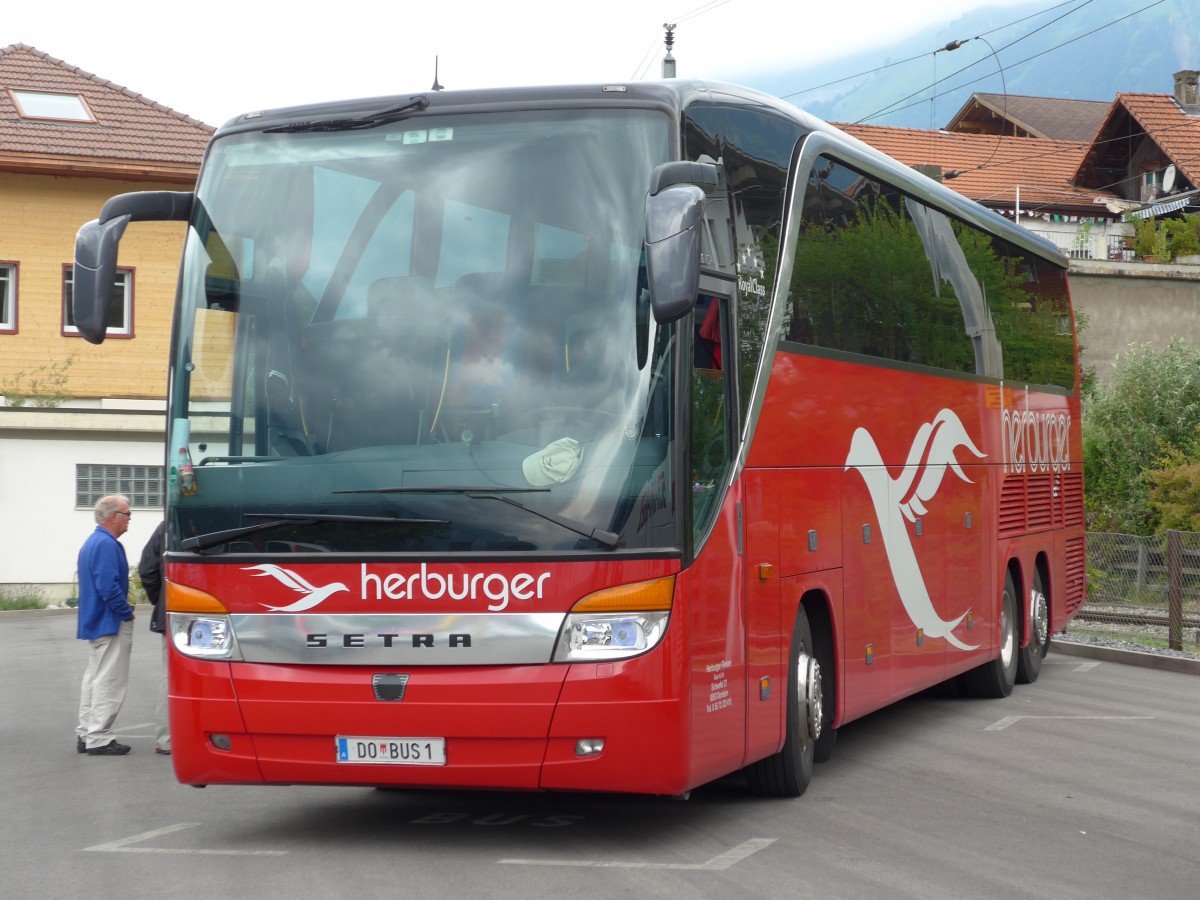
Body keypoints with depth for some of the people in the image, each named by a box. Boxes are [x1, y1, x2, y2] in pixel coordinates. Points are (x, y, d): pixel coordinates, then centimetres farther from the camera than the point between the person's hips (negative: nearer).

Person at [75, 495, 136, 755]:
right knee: (109, 680, -6)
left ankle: (86, 734, 19)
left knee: (94, 676, 15)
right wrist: (127, 612, -15)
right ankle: (98, 738, -5)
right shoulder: (106, 544, -18)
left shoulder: (91, 542, 15)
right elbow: (108, 586, -26)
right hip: (111, 623, -10)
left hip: (94, 622, 11)